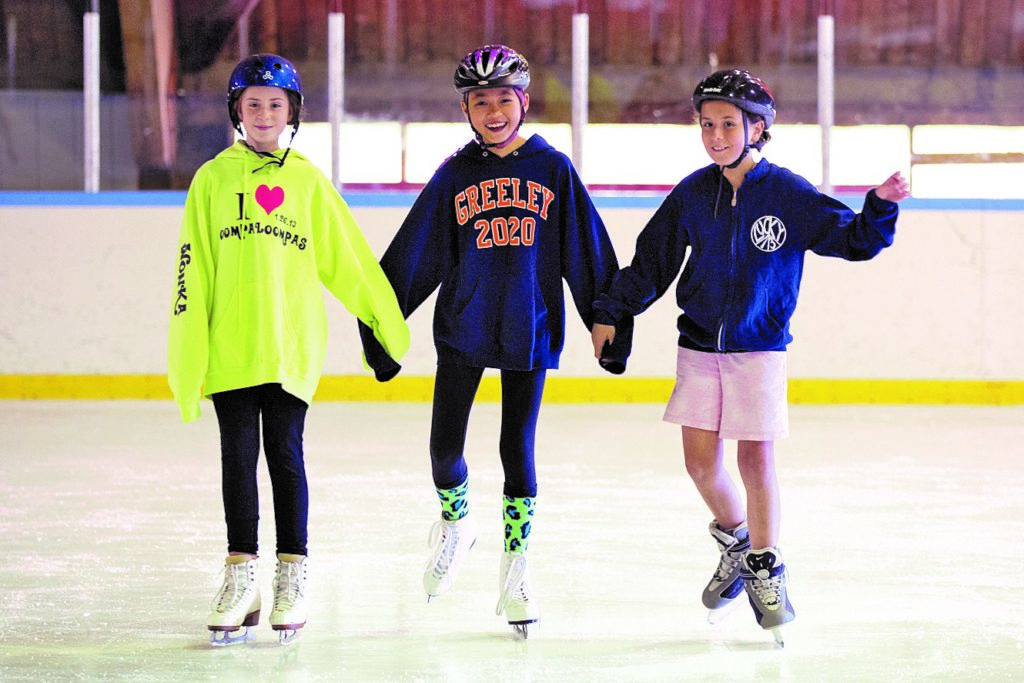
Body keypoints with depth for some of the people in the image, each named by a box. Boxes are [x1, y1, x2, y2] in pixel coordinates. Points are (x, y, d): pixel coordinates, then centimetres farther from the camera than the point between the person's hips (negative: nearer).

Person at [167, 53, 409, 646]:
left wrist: (387, 320, 11)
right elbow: (193, 269, 5)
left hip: (292, 347, 0)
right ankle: (242, 577, 8)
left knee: (286, 454, -1)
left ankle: (293, 577, 6)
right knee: (239, 457, 2)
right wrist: (187, 351, 0)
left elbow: (347, 259, 12)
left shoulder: (309, 182, 8)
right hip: (229, 347, 0)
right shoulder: (214, 179, 6)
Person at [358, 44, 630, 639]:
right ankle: (455, 522, 31)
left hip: (530, 331, -1)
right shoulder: (455, 176, 1)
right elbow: (410, 258, 5)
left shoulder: (553, 169, 0)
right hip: (463, 328, 1)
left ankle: (515, 575, 13)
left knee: (518, 450, 1)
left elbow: (590, 254, 5)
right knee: (445, 447, -1)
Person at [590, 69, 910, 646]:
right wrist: (611, 312, 10)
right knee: (700, 459, 1)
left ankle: (765, 567, 12)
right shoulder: (692, 194, 1)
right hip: (699, 345, 3)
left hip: (760, 347, -3)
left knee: (756, 457, -5)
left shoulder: (789, 195, -8)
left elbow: (853, 240, -7)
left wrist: (882, 208, -25)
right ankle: (735, 539, 27)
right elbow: (652, 260, 10)